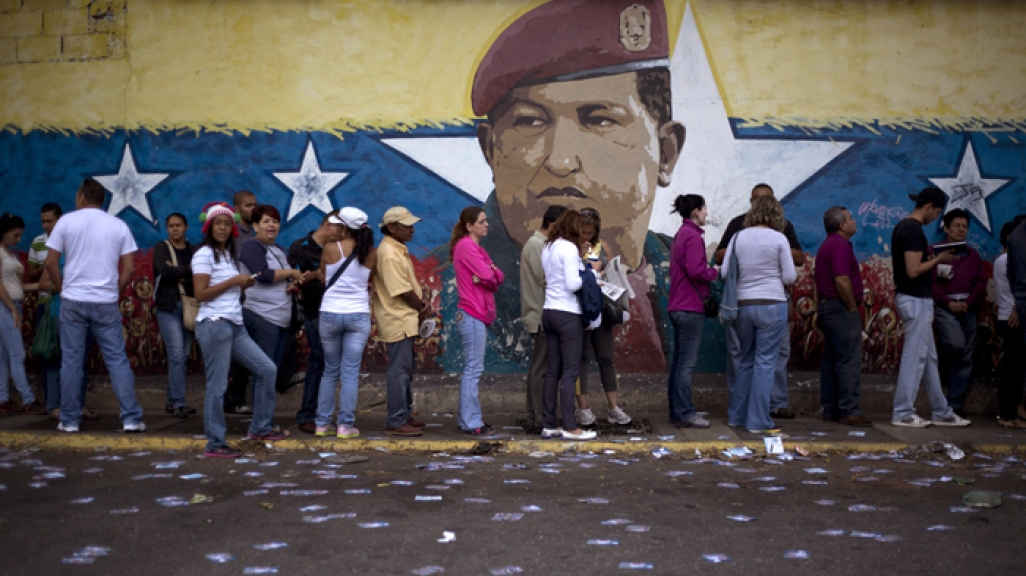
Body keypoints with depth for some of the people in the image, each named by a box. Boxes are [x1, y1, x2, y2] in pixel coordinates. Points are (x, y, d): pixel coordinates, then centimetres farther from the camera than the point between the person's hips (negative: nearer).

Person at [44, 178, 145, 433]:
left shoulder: (66, 221, 1)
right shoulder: (119, 226, 4)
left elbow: (50, 262, -1)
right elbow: (129, 268, 1)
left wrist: (61, 288, 14)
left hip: (73, 301, -1)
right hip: (106, 303, 1)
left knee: (71, 361, 7)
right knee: (117, 360, 3)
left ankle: (69, 420, 12)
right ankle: (132, 418, -1)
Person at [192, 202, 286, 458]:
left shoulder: (228, 254, 17)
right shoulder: (204, 254, -8)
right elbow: (200, 293, -16)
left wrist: (244, 285, 3)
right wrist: (233, 281, -13)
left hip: (235, 324, 9)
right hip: (214, 325, -9)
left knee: (266, 369, 9)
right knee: (218, 386, -4)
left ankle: (260, 427, 20)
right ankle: (215, 444, 5)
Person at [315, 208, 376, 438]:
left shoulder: (330, 248, -6)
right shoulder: (371, 254, -2)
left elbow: (323, 278, 7)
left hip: (330, 314, 0)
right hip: (359, 315, 0)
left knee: (330, 370, 13)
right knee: (350, 372, 3)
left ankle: (322, 423, 15)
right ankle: (345, 425, 2)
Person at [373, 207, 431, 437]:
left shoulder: (399, 249, 13)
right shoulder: (389, 254, -18)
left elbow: (411, 281, 17)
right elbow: (402, 291, -20)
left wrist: (424, 299, 0)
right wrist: (422, 308, -7)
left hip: (405, 319, 10)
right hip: (398, 321, -10)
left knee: (404, 370, 16)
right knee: (399, 370, -6)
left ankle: (404, 415, 25)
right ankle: (396, 422, 0)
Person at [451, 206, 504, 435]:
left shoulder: (475, 247, 20)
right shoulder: (466, 246, -10)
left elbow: (499, 277, 10)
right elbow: (488, 275, -19)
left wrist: (489, 274, -10)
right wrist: (492, 273, 2)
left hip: (479, 314, 10)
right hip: (472, 314, -10)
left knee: (473, 369, 12)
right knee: (474, 369, -8)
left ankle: (469, 418, 17)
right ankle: (471, 422, -5)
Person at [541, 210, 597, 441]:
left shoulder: (547, 248, 13)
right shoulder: (569, 248, -11)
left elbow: (555, 277, 11)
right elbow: (572, 283, -19)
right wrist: (591, 275, -3)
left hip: (549, 312, 8)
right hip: (568, 314, -8)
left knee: (553, 370, 10)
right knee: (570, 371, -4)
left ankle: (549, 425, 13)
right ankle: (570, 427, -2)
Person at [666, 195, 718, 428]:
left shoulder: (681, 234, 18)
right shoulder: (693, 235, -14)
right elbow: (696, 271, -23)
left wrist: (708, 269, 10)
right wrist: (714, 272, -6)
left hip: (678, 306, 10)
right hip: (691, 306, -10)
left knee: (679, 361, 13)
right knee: (687, 362, -7)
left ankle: (676, 410, 18)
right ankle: (685, 414, -4)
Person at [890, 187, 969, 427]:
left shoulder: (903, 227, 14)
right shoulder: (914, 230, -17)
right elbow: (913, 271, -23)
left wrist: (935, 259, 12)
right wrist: (938, 259, -10)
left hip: (911, 298, 11)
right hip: (917, 300, -11)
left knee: (929, 357, 14)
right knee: (915, 356, -4)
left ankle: (942, 412, 22)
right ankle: (903, 413, 2)